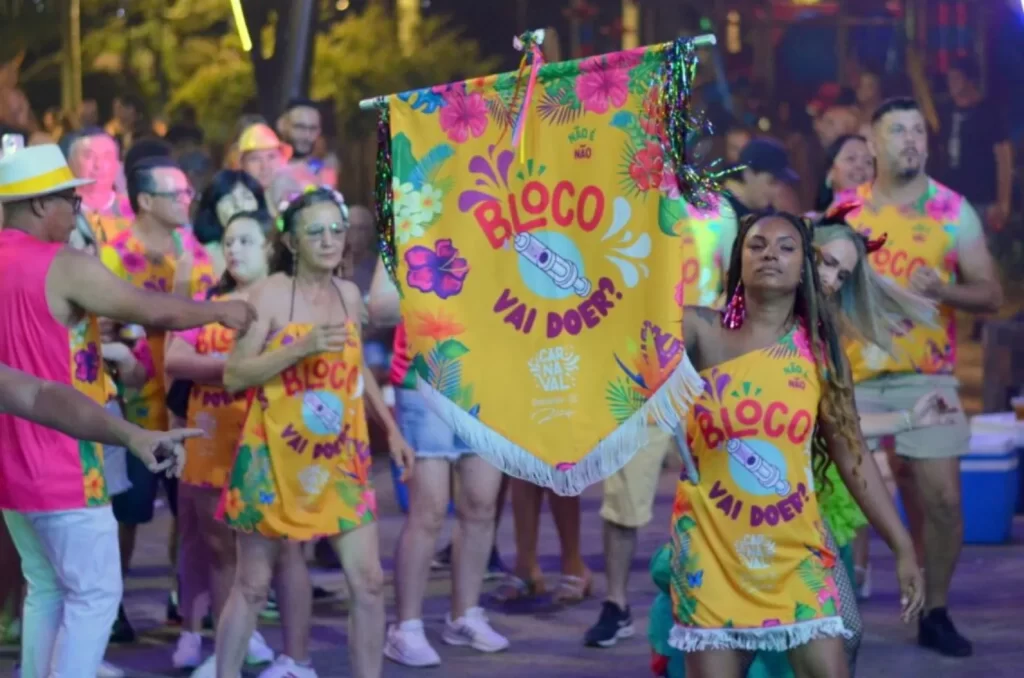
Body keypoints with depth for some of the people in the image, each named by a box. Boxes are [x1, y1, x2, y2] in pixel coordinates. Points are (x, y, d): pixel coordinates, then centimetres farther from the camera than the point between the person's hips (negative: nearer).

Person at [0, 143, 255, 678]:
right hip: (60, 463, -8)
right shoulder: (65, 266, -16)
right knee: (95, 594, -3)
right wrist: (221, 311, 5)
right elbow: (157, 313, -11)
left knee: (46, 590, 17)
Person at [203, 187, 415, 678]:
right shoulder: (271, 293, -10)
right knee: (253, 584, 5)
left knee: (368, 581, -1)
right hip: (274, 459, -5)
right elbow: (234, 375, -14)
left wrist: (392, 430, 17)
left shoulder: (349, 294, 7)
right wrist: (301, 347, -24)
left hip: (339, 461, 5)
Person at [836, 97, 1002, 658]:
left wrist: (944, 290, -15)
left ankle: (934, 613, 11)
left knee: (941, 497, -3)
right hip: (855, 376, 0)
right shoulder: (845, 209, 5)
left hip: (928, 377, 0)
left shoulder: (954, 211, 3)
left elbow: (991, 295, 2)